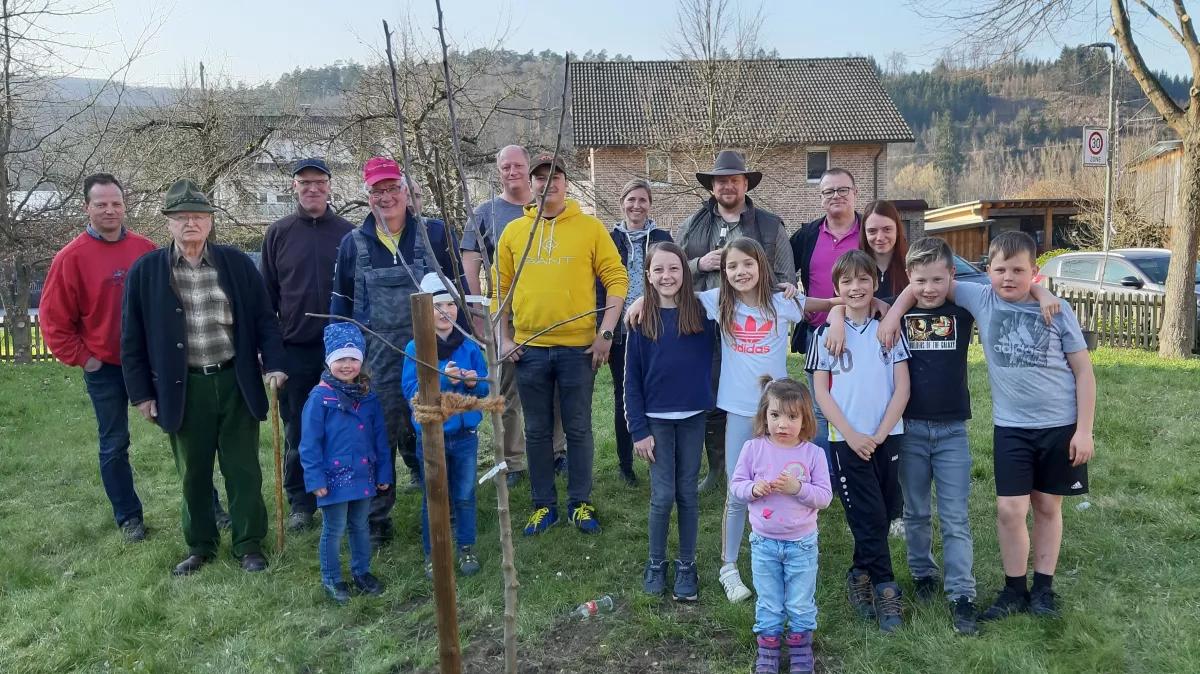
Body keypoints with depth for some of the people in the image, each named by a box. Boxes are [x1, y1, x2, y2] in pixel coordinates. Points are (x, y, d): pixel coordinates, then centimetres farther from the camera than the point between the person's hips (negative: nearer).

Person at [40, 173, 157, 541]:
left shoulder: (146, 250, 0)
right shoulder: (71, 258, -7)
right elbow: (54, 320, -4)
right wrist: (82, 358, -6)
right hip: (105, 368, -2)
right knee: (114, 445, 9)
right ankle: (128, 517, 23)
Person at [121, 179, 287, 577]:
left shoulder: (236, 263, 1)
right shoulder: (145, 271, 0)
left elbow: (264, 319, 5)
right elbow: (133, 338, 3)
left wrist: (274, 364, -5)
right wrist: (141, 392, 0)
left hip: (235, 382, 0)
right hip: (183, 388, 0)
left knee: (244, 469, 7)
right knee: (193, 474, 13)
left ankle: (250, 544, 21)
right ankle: (200, 546, 29)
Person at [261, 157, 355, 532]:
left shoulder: (347, 232, 2)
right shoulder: (278, 233, 3)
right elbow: (267, 293, 5)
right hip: (295, 348, 0)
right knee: (297, 430, 9)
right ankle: (300, 502, 22)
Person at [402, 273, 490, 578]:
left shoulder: (469, 347, -1)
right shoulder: (415, 349, -9)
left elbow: (485, 387, 3)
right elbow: (411, 391, -16)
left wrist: (474, 383, -19)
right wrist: (442, 380, -28)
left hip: (466, 435, 2)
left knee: (465, 496, 13)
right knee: (434, 499, 10)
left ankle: (466, 548, 30)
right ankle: (432, 554, 26)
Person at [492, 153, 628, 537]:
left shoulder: (590, 228, 0)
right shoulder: (513, 231, 7)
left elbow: (616, 280, -2)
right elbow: (501, 289, 10)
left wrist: (606, 333, -8)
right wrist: (503, 338, 2)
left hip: (578, 347, -2)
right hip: (529, 348, 2)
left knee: (578, 429, 7)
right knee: (537, 431, 10)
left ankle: (580, 504, 22)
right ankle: (544, 505, 23)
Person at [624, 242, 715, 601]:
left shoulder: (701, 313, -3)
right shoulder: (641, 319, -5)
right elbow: (632, 379, -3)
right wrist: (638, 429, -6)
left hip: (693, 417, 1)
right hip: (656, 419, -1)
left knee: (687, 493, 9)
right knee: (662, 496, 3)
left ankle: (686, 565, 23)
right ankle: (656, 563, 22)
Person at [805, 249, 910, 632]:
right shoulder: (825, 333, 1)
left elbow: (902, 388, 2)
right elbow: (820, 391, -1)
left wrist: (879, 434, -8)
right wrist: (852, 435, -10)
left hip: (886, 437, 2)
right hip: (846, 439, -2)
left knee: (880, 516, 8)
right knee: (870, 517, -3)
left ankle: (860, 576, 25)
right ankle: (885, 589, 6)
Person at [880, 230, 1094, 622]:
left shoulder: (1057, 310, -6)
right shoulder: (981, 299, -4)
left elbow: (1083, 371, -2)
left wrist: (1084, 430, -5)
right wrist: (894, 313, -5)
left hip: (1061, 425, 0)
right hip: (1011, 425, 1)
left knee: (1047, 506, 11)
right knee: (1010, 508, -3)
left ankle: (1043, 588, 25)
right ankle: (1014, 589, 15)